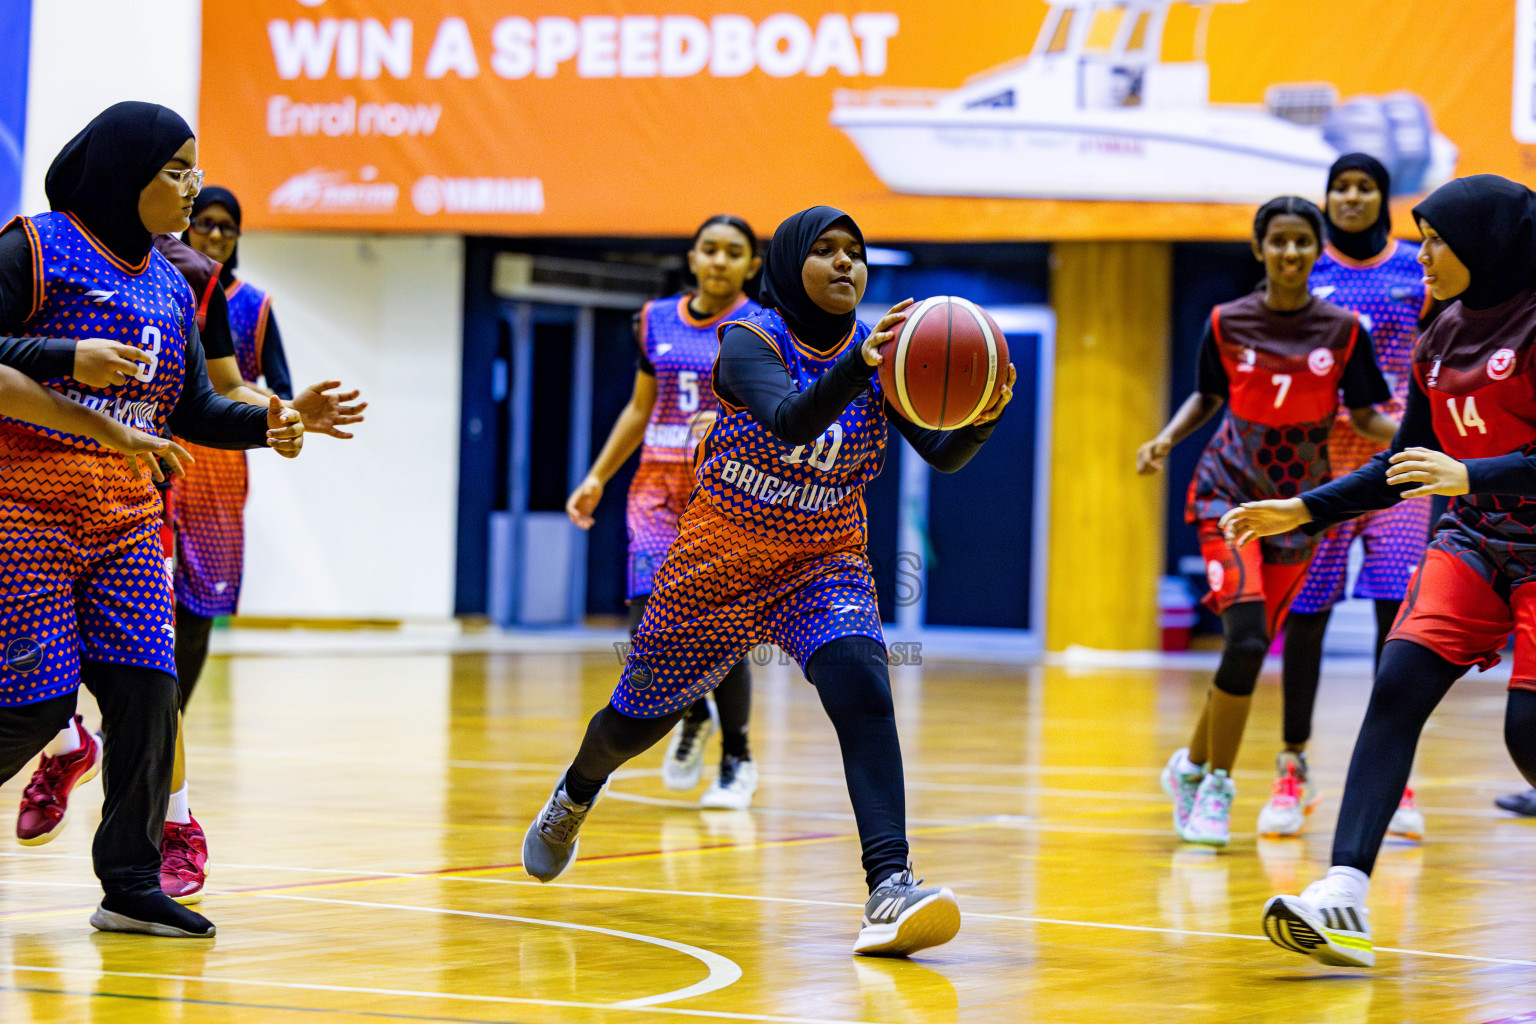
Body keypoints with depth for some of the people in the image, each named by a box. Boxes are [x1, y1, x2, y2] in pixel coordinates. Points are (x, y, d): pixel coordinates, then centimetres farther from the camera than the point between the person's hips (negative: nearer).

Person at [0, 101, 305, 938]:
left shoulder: (170, 288, 15)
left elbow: (193, 408, 17)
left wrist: (266, 423, -1)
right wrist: (67, 357, -24)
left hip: (125, 521, 7)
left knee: (146, 690, -1)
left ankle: (131, 883, 7)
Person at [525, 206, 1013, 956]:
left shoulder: (879, 352, -8)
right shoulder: (751, 342, -19)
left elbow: (942, 455, -19)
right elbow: (792, 421, -39)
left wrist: (981, 417, -42)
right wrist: (860, 363, -57)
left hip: (823, 567, 1)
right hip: (718, 563, -1)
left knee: (861, 687, -29)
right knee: (637, 719, 17)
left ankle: (889, 891, -39)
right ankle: (574, 798, 54)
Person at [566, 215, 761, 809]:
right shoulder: (656, 321, 10)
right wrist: (597, 478, 16)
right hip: (659, 483, 3)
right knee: (650, 623, -11)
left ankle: (737, 760, 14)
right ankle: (693, 717, 20)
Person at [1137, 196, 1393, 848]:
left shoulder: (1343, 330, -3)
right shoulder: (1228, 323, -3)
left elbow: (1365, 416, 2)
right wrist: (1167, 438, -6)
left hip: (1298, 503, 2)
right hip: (1229, 493, -2)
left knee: (1252, 650, 4)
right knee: (1246, 636, -19)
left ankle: (1192, 765, 28)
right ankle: (1215, 788, -4)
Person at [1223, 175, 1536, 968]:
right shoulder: (1440, 339, 11)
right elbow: (1406, 466, 21)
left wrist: (1468, 474, -28)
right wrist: (1302, 511, 16)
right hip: (1471, 542, 7)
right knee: (1398, 686, -14)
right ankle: (1345, 892, -23)